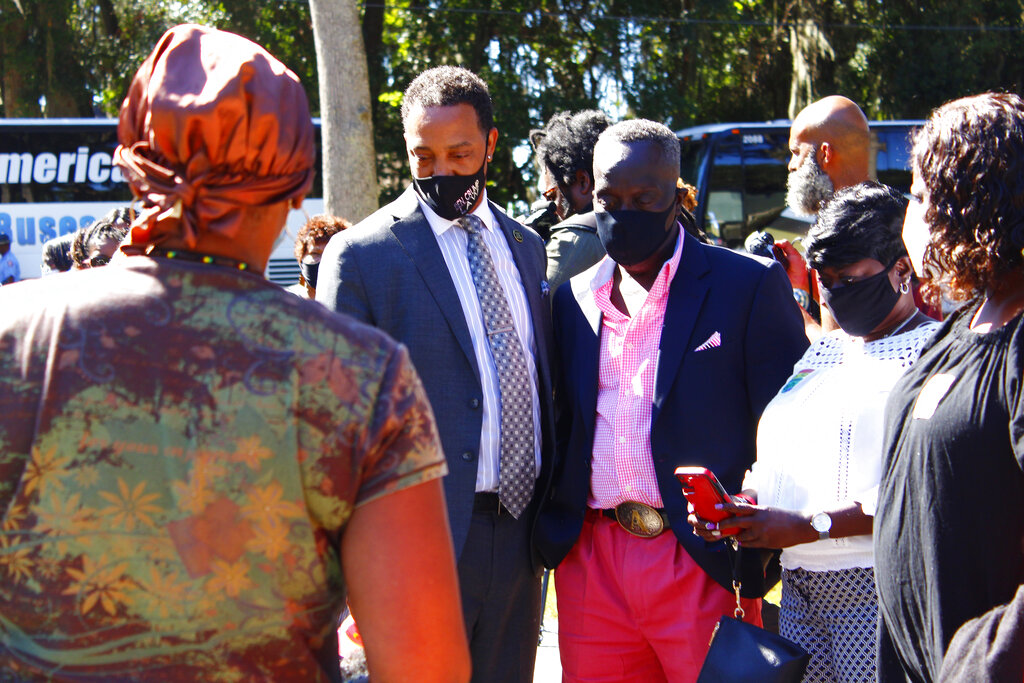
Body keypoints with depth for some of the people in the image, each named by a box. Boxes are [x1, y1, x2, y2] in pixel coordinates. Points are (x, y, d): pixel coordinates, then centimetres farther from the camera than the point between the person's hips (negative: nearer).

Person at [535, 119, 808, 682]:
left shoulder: (749, 286, -3)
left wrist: (763, 568, -10)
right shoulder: (575, 298, 12)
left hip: (705, 565, -4)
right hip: (591, 566, 4)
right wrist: (552, 538, 6)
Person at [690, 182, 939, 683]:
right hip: (799, 588, 7)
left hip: (877, 587, -6)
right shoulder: (820, 353, 20)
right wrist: (740, 506, 1)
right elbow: (772, 458, 22)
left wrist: (811, 525, -18)